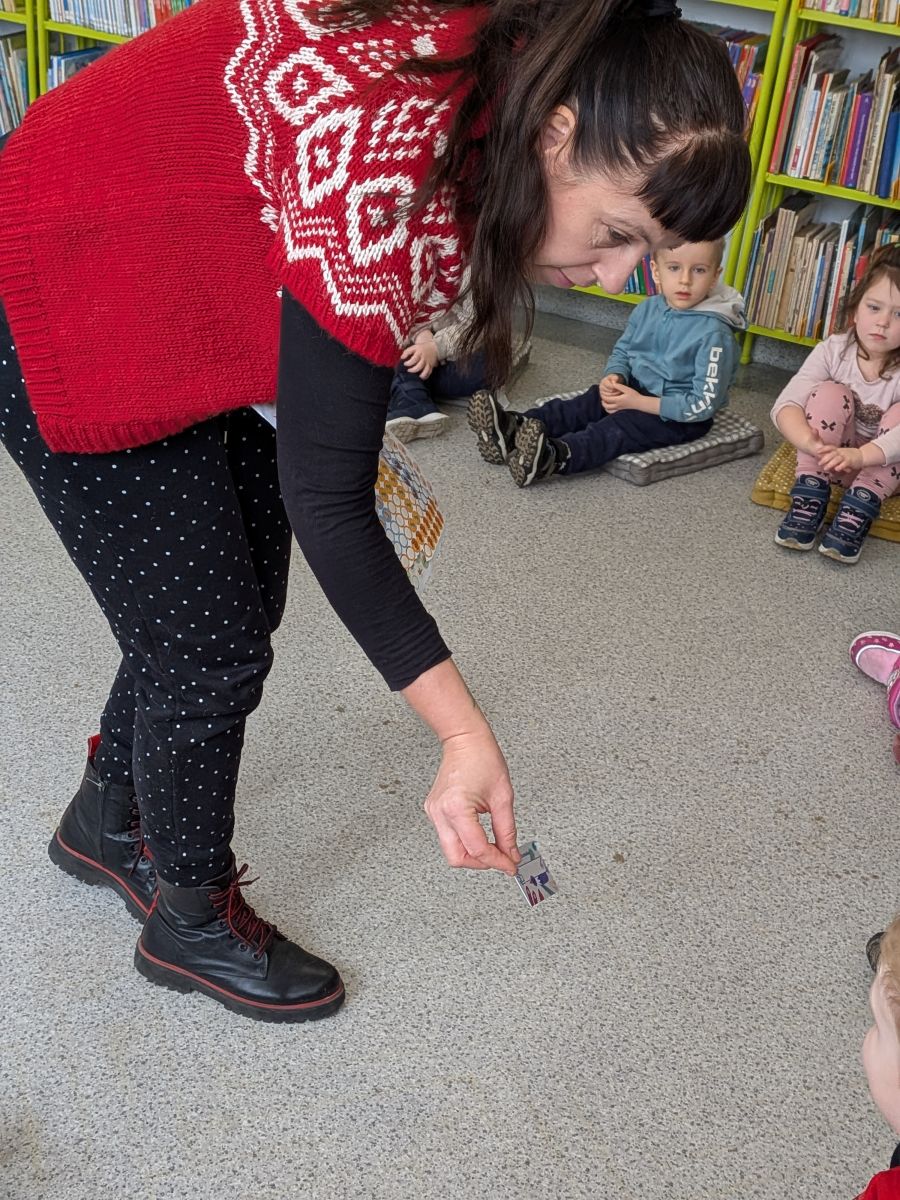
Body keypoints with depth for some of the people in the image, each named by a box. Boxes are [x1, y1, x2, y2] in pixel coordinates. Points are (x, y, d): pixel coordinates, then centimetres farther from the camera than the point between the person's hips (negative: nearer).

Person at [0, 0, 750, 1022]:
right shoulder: (381, 169, -38)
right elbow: (324, 498, -33)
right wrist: (465, 736, -32)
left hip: (177, 313, 8)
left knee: (240, 596, 15)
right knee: (212, 648, -2)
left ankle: (107, 821, 40)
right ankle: (190, 920, 24)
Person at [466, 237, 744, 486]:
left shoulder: (714, 333, -21)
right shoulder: (647, 310, 1)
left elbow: (704, 404, -23)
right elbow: (622, 350, 16)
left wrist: (640, 403, -23)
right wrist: (614, 377, -9)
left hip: (680, 416, -7)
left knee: (618, 427, -31)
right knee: (581, 406, -15)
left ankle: (553, 457, -55)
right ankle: (514, 429, -34)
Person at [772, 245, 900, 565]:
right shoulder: (833, 350, -14)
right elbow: (786, 405, -24)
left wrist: (859, 456, -53)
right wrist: (809, 441, -44)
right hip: (830, 458, 1)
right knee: (830, 393, -24)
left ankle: (857, 512, -31)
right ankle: (810, 497, -26)